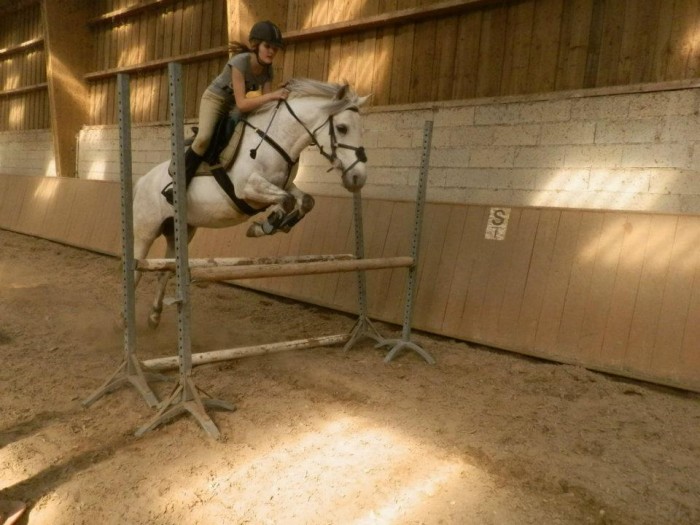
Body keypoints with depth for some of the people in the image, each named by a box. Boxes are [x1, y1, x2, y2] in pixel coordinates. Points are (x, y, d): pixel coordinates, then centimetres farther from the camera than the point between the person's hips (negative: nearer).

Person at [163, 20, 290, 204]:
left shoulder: (268, 71, -12)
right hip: (215, 99, -7)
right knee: (204, 138, -28)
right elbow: (242, 103, -36)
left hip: (234, 107, 7)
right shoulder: (240, 62, -30)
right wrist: (272, 95, -42)